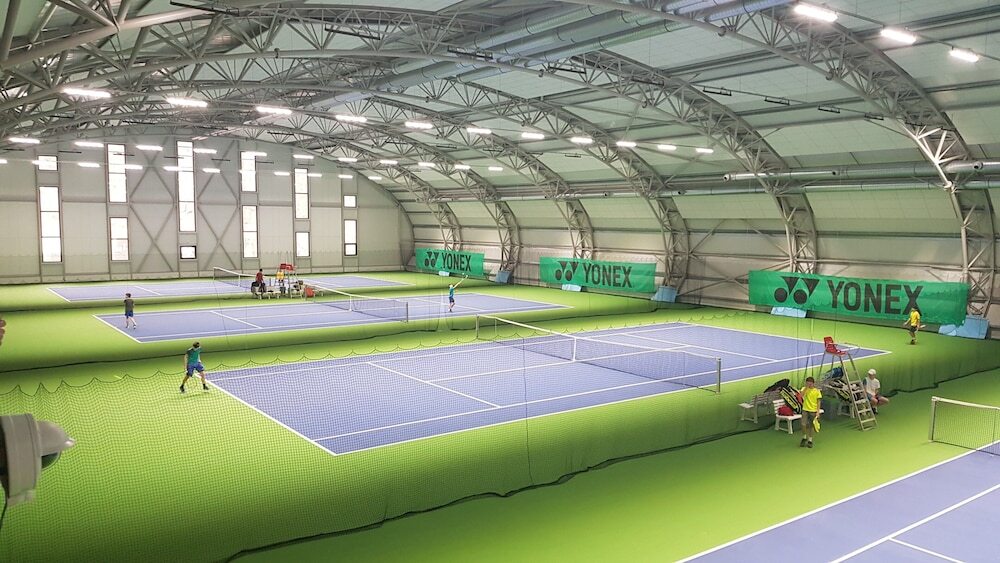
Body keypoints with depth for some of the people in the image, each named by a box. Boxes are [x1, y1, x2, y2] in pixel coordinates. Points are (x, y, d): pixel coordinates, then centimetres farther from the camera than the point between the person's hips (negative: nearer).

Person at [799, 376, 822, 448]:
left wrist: (818, 411, -5)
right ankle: (804, 438, 14)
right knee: (803, 424, -10)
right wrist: (806, 387, -21)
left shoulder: (817, 391, -2)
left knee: (811, 426, 7)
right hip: (805, 410, 0)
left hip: (813, 411, 0)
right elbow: (801, 394, -21)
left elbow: (818, 402, 0)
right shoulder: (804, 389, 1)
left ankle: (810, 440, 21)